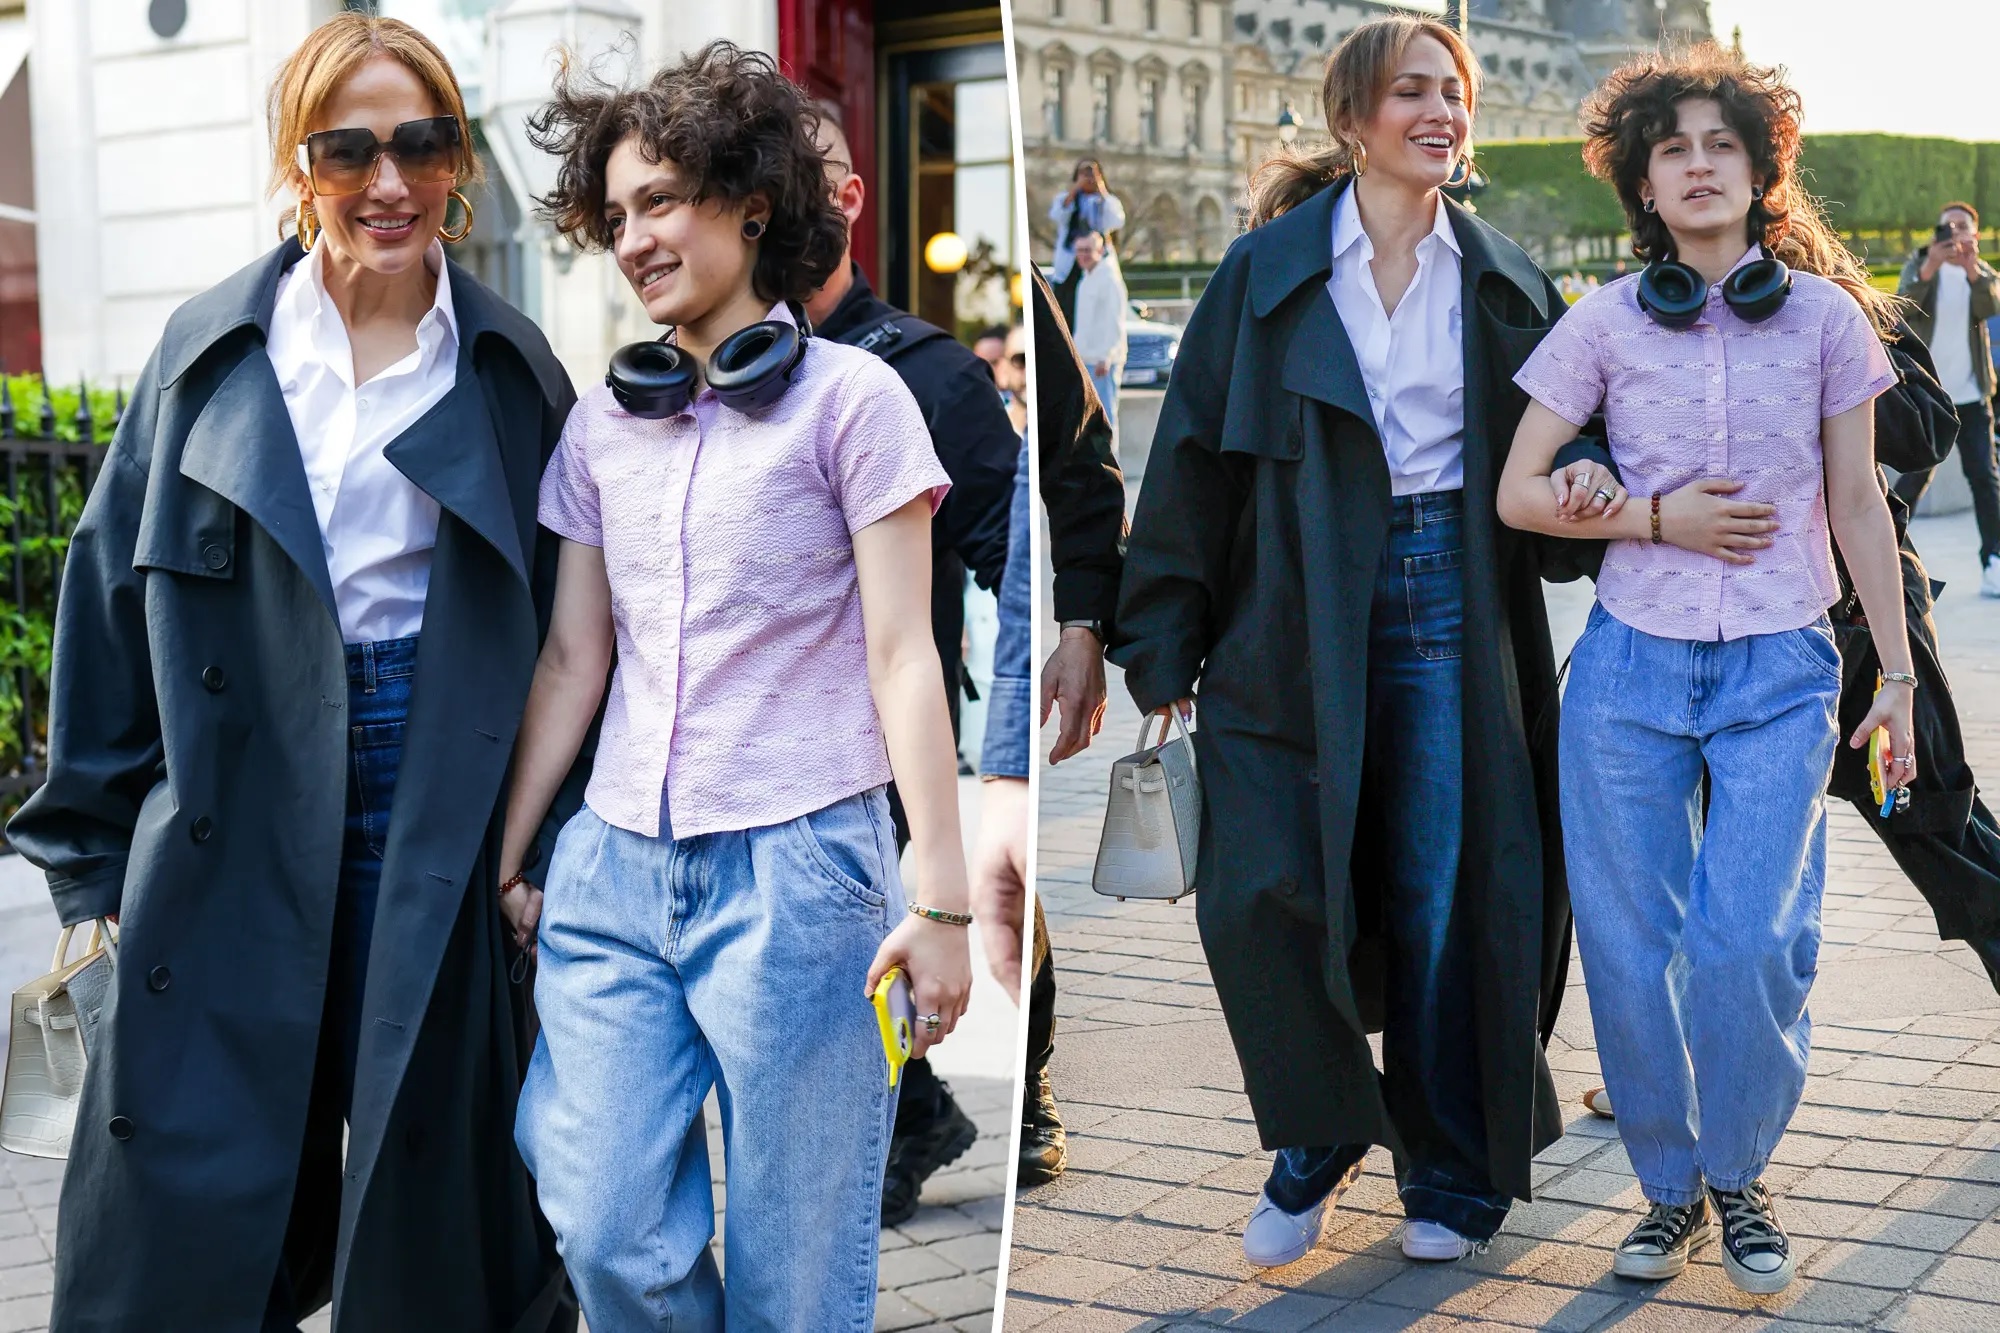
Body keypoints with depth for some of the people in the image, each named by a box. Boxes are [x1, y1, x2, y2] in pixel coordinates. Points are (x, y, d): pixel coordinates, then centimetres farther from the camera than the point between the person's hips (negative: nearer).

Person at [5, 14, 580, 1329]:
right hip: (234, 854, 0)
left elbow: (559, 640, 6)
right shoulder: (212, 353, 4)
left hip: (443, 851, 0)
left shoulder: (513, 377, 4)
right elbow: (113, 606, 6)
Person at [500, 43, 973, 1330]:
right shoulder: (602, 420, 12)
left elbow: (903, 657, -5)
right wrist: (502, 861, 13)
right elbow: (574, 660, 15)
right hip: (612, 872, 4)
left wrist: (941, 899, -9)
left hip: (795, 868, -4)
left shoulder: (849, 397, -2)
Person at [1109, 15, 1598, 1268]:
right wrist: (1162, 652, -2)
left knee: (1451, 897, 2)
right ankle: (1321, 1138, 18)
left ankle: (1453, 1171, 21)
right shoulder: (1269, 271, 3)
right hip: (1301, 619, -1)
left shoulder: (1508, 283, 9)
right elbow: (1194, 459, 1)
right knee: (1260, 891, -7)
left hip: (1454, 608, 1)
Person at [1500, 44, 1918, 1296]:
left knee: (1747, 944, -13)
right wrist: (1655, 515, -8)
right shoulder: (1606, 322, 4)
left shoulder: (1827, 316, 5)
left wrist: (1898, 673, 8)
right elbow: (1516, 492, 5)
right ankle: (1670, 1185, 22)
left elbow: (1859, 505, 9)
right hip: (1630, 670, 1)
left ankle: (1740, 1176, 12)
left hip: (1780, 674, -1)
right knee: (1629, 948, 1)